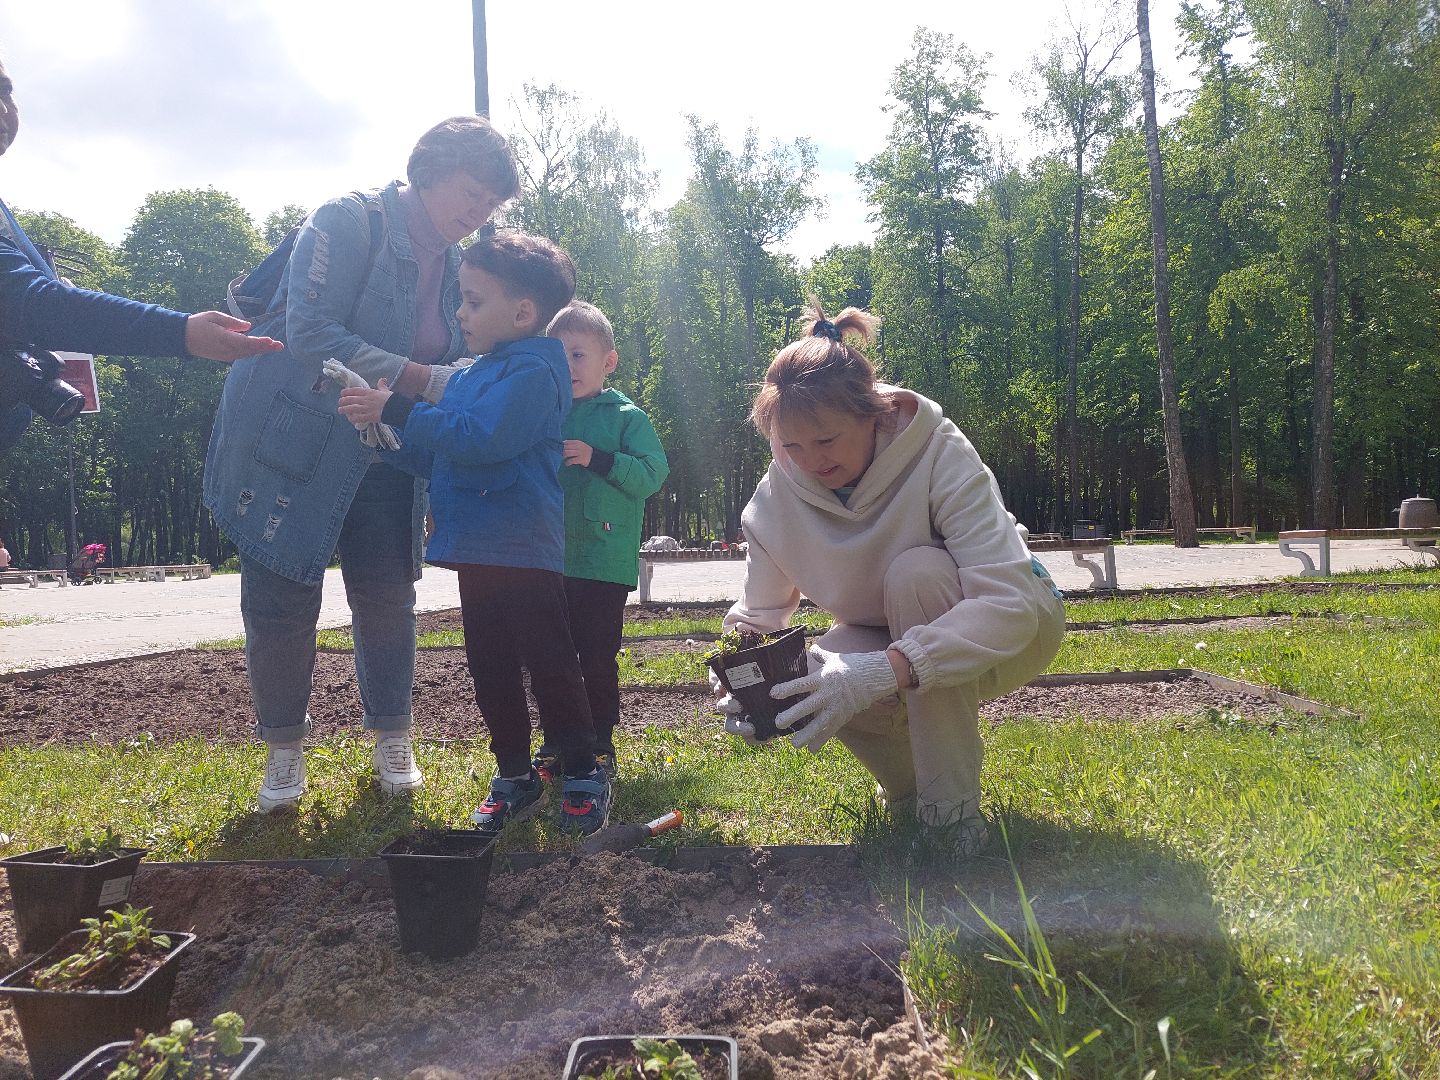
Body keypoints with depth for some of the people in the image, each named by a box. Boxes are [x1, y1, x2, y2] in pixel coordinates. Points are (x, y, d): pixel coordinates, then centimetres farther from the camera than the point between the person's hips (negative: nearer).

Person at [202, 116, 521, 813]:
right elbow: (312, 333, -26)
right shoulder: (349, 221, -15)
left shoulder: (454, 267, 5)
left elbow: (452, 362, 10)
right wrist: (424, 380, -32)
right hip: (292, 441, -5)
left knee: (387, 596, 5)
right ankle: (283, 748, 18)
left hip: (386, 459, 5)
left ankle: (391, 738, 20)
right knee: (281, 600, 1)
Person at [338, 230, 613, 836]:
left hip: (525, 553, -9)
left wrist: (398, 410, -21)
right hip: (475, 551, 9)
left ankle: (584, 777, 13)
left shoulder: (533, 373, -12)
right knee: (490, 670, 13)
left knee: (550, 667, -1)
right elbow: (438, 460, 19)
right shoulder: (470, 377, 16)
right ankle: (515, 778, 25)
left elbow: (478, 439, -25)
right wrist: (387, 436, 3)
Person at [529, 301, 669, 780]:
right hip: (549, 560, 5)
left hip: (604, 563, -5)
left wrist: (598, 459, -21)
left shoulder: (628, 417, -3)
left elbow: (653, 473, -13)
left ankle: (600, 746, 17)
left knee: (597, 659, 2)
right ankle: (556, 744, 26)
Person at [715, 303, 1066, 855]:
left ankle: (951, 807, -20)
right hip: (897, 652, 4)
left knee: (915, 572, -35)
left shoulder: (940, 456, -29)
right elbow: (757, 613, -9)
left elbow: (1009, 603, -38)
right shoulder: (778, 495, -15)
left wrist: (887, 670, -51)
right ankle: (908, 785, 5)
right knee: (809, 685, -29)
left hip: (1010, 636, -3)